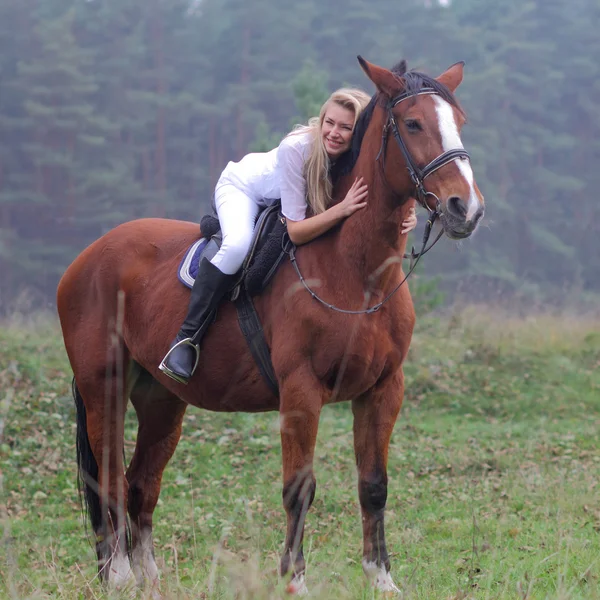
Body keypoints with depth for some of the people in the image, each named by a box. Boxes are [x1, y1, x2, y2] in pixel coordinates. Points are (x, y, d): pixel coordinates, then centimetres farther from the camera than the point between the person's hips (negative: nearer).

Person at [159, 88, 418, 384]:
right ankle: (187, 338, -23)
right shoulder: (296, 148, -39)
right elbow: (296, 232, -37)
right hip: (243, 185, -6)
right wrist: (343, 208, -50)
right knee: (238, 245, -33)